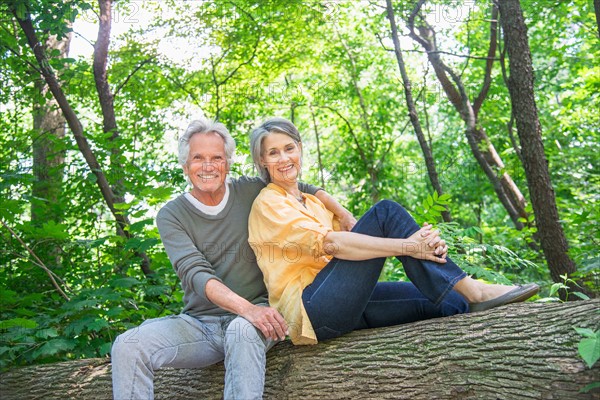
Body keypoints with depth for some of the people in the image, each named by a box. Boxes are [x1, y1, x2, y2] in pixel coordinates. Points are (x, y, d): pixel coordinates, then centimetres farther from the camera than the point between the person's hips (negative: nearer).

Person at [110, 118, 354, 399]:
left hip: (253, 316, -1)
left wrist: (346, 217, 3)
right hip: (199, 322, 1)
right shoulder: (171, 216, 0)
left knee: (243, 330, -38)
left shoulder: (250, 192, 4)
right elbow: (195, 274, -15)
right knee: (128, 346, -26)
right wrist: (246, 308, -31)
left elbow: (302, 189, 18)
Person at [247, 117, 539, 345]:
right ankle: (471, 290, -19)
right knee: (385, 212, -18)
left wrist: (422, 243, -11)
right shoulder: (268, 203, -3)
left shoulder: (312, 202, 23)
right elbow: (329, 243, -19)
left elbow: (351, 235, 7)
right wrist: (406, 246, -25)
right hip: (310, 311, -8)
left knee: (448, 303, -7)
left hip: (340, 307, 8)